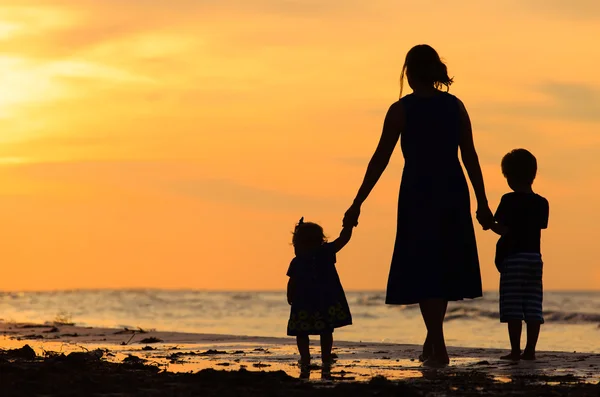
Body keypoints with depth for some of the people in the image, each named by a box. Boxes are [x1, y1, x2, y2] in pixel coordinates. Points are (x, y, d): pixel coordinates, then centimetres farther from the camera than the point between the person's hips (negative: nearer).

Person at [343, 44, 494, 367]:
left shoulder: (401, 110, -5)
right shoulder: (455, 106, 5)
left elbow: (380, 160, -6)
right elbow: (470, 157, 5)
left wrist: (357, 204, -1)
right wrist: (482, 203, 11)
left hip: (419, 195, -3)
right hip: (453, 195, 4)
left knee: (423, 271, 2)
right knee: (444, 268, 17)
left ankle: (439, 350, -3)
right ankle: (431, 341, 23)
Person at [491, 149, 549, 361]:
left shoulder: (510, 200, -8)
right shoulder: (542, 203, 9)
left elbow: (505, 230, -14)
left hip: (513, 258, -6)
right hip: (535, 257, 6)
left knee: (513, 309, -4)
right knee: (533, 308, 5)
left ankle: (515, 351, -6)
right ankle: (530, 350, 4)